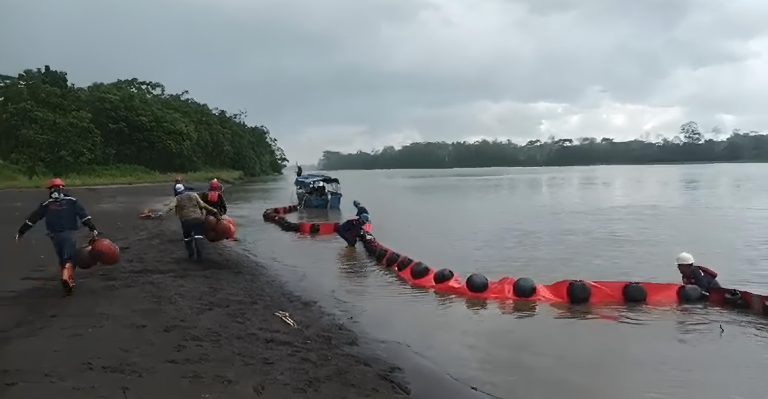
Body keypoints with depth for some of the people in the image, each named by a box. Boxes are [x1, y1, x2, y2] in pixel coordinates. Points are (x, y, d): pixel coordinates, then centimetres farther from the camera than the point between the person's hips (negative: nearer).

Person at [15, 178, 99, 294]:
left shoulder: (46, 204, 11)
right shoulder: (72, 201, 5)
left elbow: (32, 219, 13)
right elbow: (84, 215, -5)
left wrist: (21, 231, 21)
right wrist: (92, 228, -9)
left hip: (54, 235, 3)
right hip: (69, 234, -3)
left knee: (62, 259, 17)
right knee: (69, 258, -2)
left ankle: (69, 280, 17)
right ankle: (66, 277, -26)